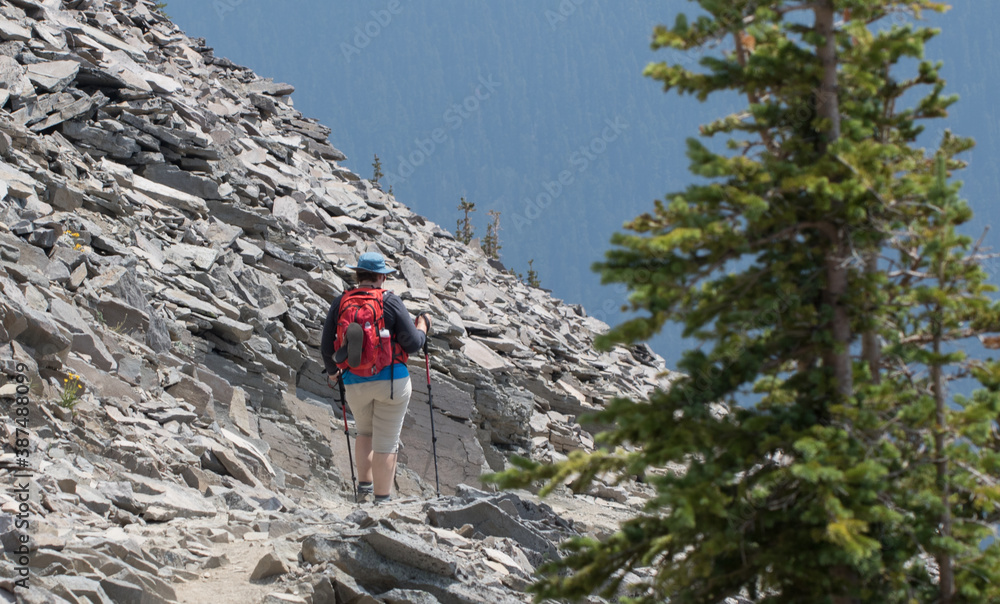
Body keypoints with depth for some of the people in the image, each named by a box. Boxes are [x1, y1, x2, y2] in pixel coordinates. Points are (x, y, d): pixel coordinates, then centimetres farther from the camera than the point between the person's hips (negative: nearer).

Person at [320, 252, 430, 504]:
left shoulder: (340, 303, 2)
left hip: (355, 383, 3)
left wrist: (332, 370, 25)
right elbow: (412, 343, -8)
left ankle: (364, 483, 16)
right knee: (386, 443, 3)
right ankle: (382, 500, 3)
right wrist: (422, 326, 12)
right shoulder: (391, 302, -8)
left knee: (365, 432, 28)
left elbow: (327, 347, 6)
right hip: (392, 379, -3)